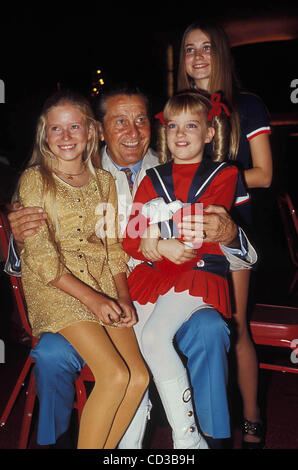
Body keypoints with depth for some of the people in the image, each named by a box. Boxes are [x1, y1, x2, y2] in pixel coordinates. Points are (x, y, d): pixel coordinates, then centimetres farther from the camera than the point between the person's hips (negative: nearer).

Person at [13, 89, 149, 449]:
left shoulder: (103, 181, 12)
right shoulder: (34, 180, -2)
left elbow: (113, 245, 12)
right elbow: (40, 256, -10)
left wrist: (123, 296, -3)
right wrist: (91, 298, -18)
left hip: (103, 285, 5)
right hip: (55, 287, -4)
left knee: (139, 377, -11)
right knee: (115, 375, -19)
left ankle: (104, 447, 9)